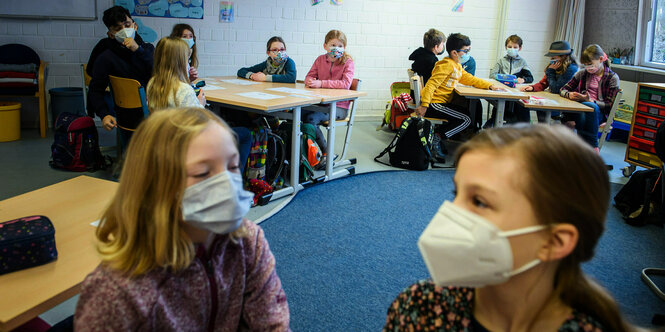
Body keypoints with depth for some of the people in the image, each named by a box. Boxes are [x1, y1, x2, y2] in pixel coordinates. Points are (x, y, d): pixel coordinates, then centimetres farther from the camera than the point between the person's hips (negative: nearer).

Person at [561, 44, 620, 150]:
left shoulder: (612, 78, 4)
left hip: (599, 112, -2)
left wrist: (590, 100, -19)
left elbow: (609, 106, -2)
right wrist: (569, 94, -11)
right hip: (579, 109, 2)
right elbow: (563, 89, 15)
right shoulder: (582, 74, 14)